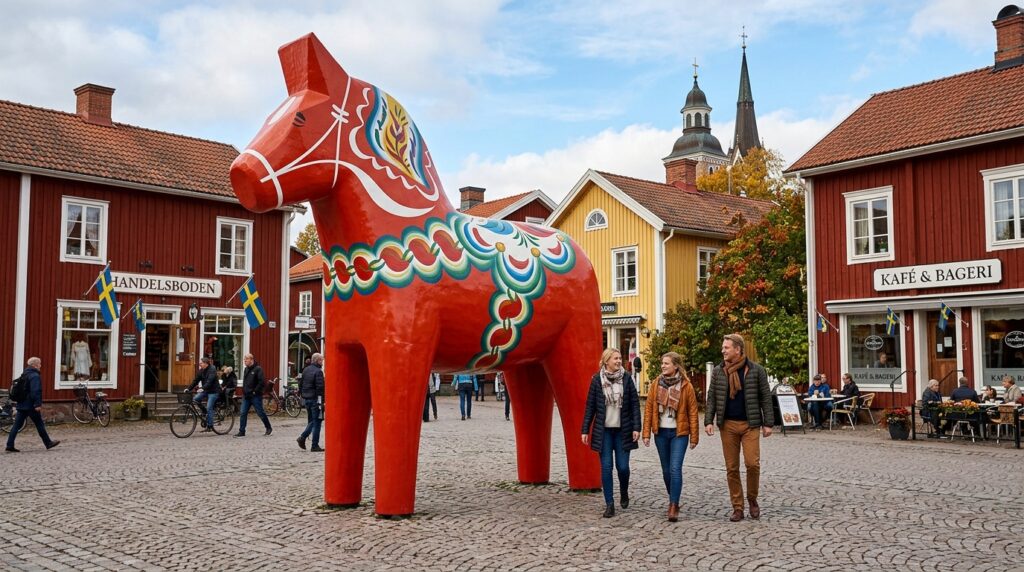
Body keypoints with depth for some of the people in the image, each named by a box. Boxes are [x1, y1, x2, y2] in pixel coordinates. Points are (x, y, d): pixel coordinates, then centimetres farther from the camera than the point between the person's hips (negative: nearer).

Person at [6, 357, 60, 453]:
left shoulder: (24, 374, 16)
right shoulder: (35, 376, -14)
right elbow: (36, 391, -22)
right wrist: (38, 404, -22)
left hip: (21, 405, 9)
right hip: (30, 406, -8)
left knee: (17, 425, 5)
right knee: (39, 424, 2)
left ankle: (10, 446, 0)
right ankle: (48, 443, 12)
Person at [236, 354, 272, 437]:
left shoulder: (258, 369, -11)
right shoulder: (246, 369, 14)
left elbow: (262, 382, -18)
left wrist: (255, 391, -17)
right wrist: (244, 391, 12)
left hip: (255, 396, -7)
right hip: (246, 396, 7)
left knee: (260, 413, 2)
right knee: (243, 413, 1)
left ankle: (268, 428, 18)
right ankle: (241, 431, 5)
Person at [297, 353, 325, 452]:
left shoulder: (306, 370, 11)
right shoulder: (318, 371, -15)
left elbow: (300, 383, 16)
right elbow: (320, 387, -19)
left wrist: (302, 395, 21)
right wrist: (322, 401, -17)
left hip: (306, 399, 8)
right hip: (315, 399, -8)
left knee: (311, 421, 21)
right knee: (316, 422, -1)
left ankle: (302, 437, 6)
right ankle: (315, 446, 1)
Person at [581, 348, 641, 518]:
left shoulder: (626, 378, -1)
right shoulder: (597, 379, -1)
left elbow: (635, 403, 0)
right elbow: (590, 406, 2)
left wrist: (636, 427, -6)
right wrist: (585, 430, -1)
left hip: (623, 430, 0)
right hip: (603, 431, 0)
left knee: (623, 466, 1)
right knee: (606, 467, -1)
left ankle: (624, 494, 30)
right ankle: (609, 504, 8)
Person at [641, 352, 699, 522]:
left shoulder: (686, 386, -6)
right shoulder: (657, 384, 3)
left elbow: (692, 412, -3)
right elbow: (649, 408, 4)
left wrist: (694, 436, -4)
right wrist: (646, 433, -1)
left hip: (679, 433, -3)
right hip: (661, 432, 4)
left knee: (675, 468, -12)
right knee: (666, 470, 11)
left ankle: (674, 506, -9)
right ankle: (673, 500, 28)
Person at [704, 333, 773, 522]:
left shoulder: (756, 370, 0)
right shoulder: (718, 371, 6)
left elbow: (765, 397, 1)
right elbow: (711, 398, 7)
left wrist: (768, 423, -2)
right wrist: (709, 421, -3)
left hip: (750, 424, -2)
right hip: (727, 425, 2)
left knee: (752, 463, -11)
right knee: (731, 468, 4)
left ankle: (752, 499, 14)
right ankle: (737, 507, 13)